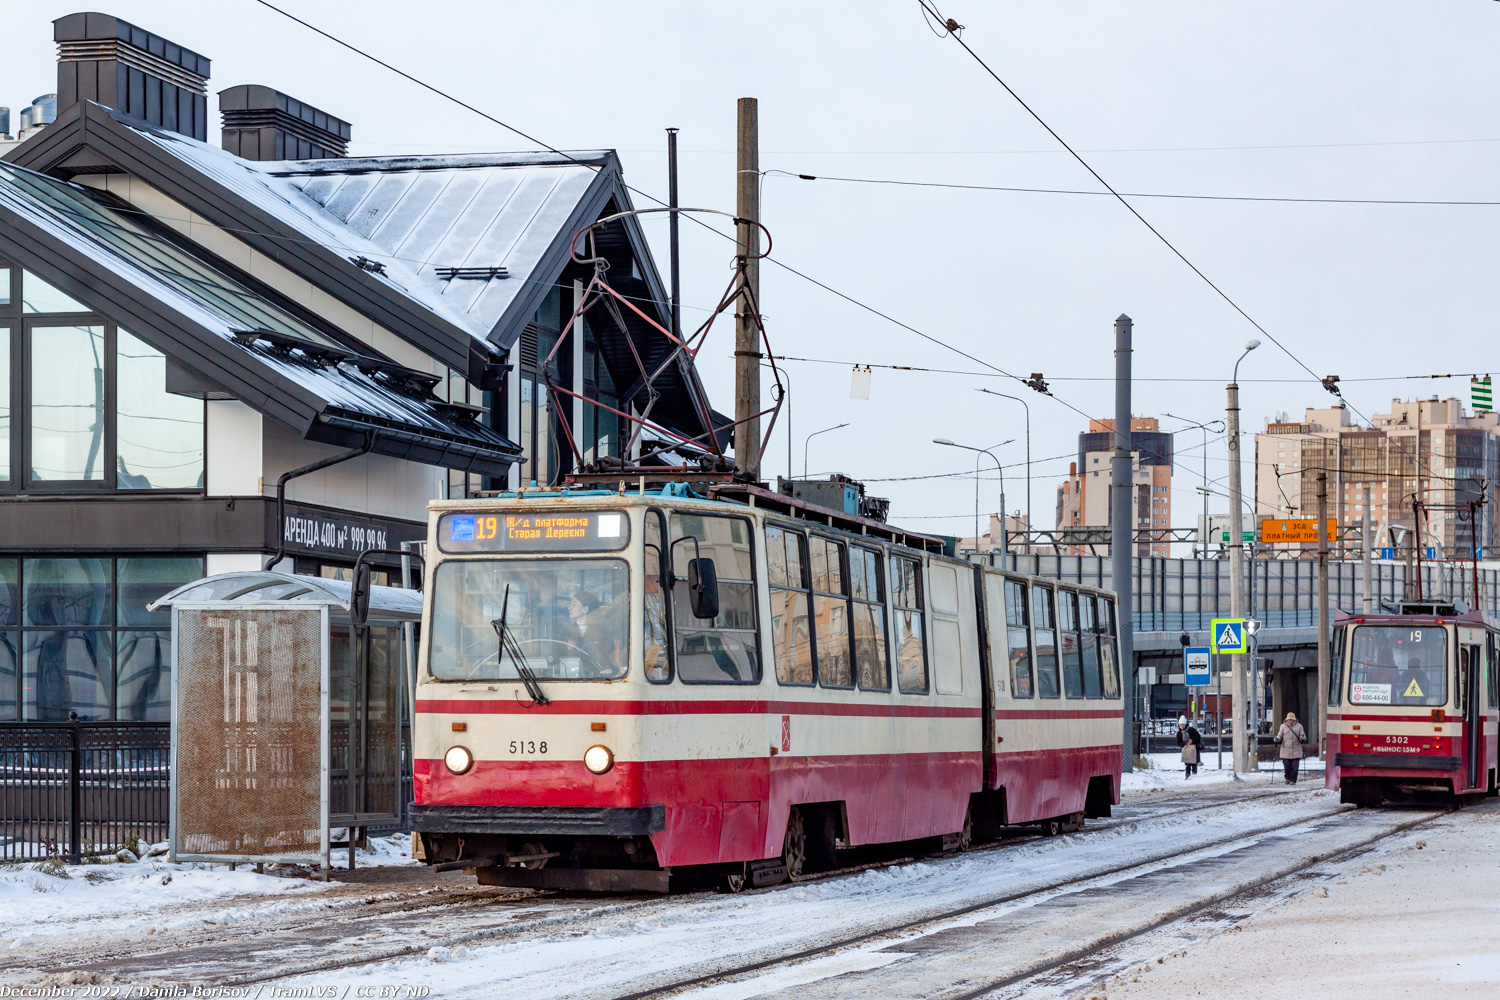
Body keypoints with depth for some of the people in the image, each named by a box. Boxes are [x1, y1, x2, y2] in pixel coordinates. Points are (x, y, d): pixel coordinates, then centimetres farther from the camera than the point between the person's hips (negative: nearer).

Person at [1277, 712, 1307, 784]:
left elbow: (1302, 736, 8)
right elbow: (1279, 736, 10)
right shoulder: (1283, 726, 9)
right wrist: (1277, 739, -13)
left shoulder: (1299, 726, 9)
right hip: (1286, 750, 0)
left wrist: (1303, 738, -15)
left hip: (1296, 750, 0)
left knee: (1295, 766, -6)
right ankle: (1287, 778, 22)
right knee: (1287, 765, -3)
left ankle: (1292, 780, 3)